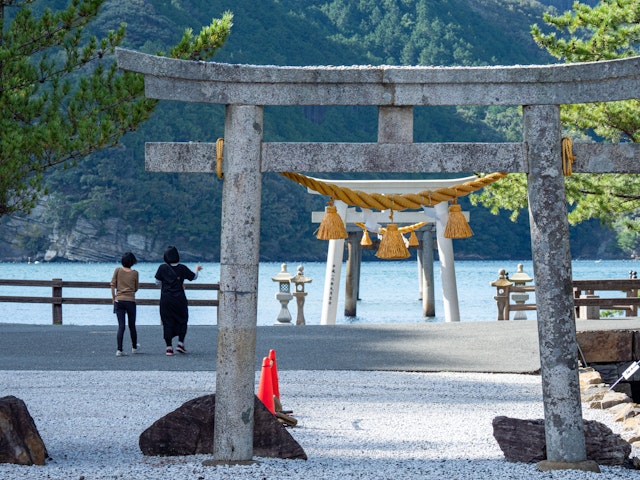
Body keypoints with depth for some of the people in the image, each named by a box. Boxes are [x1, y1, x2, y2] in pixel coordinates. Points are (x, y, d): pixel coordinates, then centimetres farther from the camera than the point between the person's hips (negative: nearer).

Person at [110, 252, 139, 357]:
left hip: (119, 300, 1)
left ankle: (119, 350, -11)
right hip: (130, 301, -1)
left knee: (121, 326, -1)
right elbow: (136, 288, 7)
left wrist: (113, 298, 9)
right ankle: (134, 347, 29)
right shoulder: (134, 273, -2)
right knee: (132, 325, 14)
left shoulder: (118, 270, -1)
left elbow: (113, 285, 0)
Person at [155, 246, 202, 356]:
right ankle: (180, 343, 5)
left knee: (167, 323, 4)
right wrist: (197, 269, 33)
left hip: (166, 300, 0)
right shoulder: (182, 268, -3)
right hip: (179, 299, 0)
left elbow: (157, 282, 3)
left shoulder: (162, 268, -5)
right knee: (182, 320, 15)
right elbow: (193, 277, 12)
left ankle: (169, 346, 1)